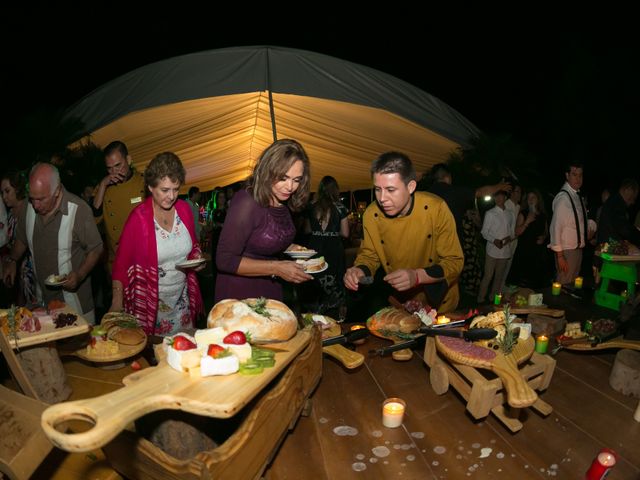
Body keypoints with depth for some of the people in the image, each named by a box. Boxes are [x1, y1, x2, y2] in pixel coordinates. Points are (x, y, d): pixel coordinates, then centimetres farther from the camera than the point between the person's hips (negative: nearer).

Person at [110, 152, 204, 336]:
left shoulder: (184, 209, -2)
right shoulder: (139, 217, -15)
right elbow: (121, 262, -10)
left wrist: (196, 257, -7)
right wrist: (117, 304, -14)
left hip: (182, 300, 4)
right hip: (149, 304, -4)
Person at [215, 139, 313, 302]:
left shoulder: (284, 203, 0)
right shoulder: (247, 201, -22)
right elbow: (225, 260, -23)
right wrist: (276, 268, -24)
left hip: (271, 290, 7)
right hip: (239, 295, -7)